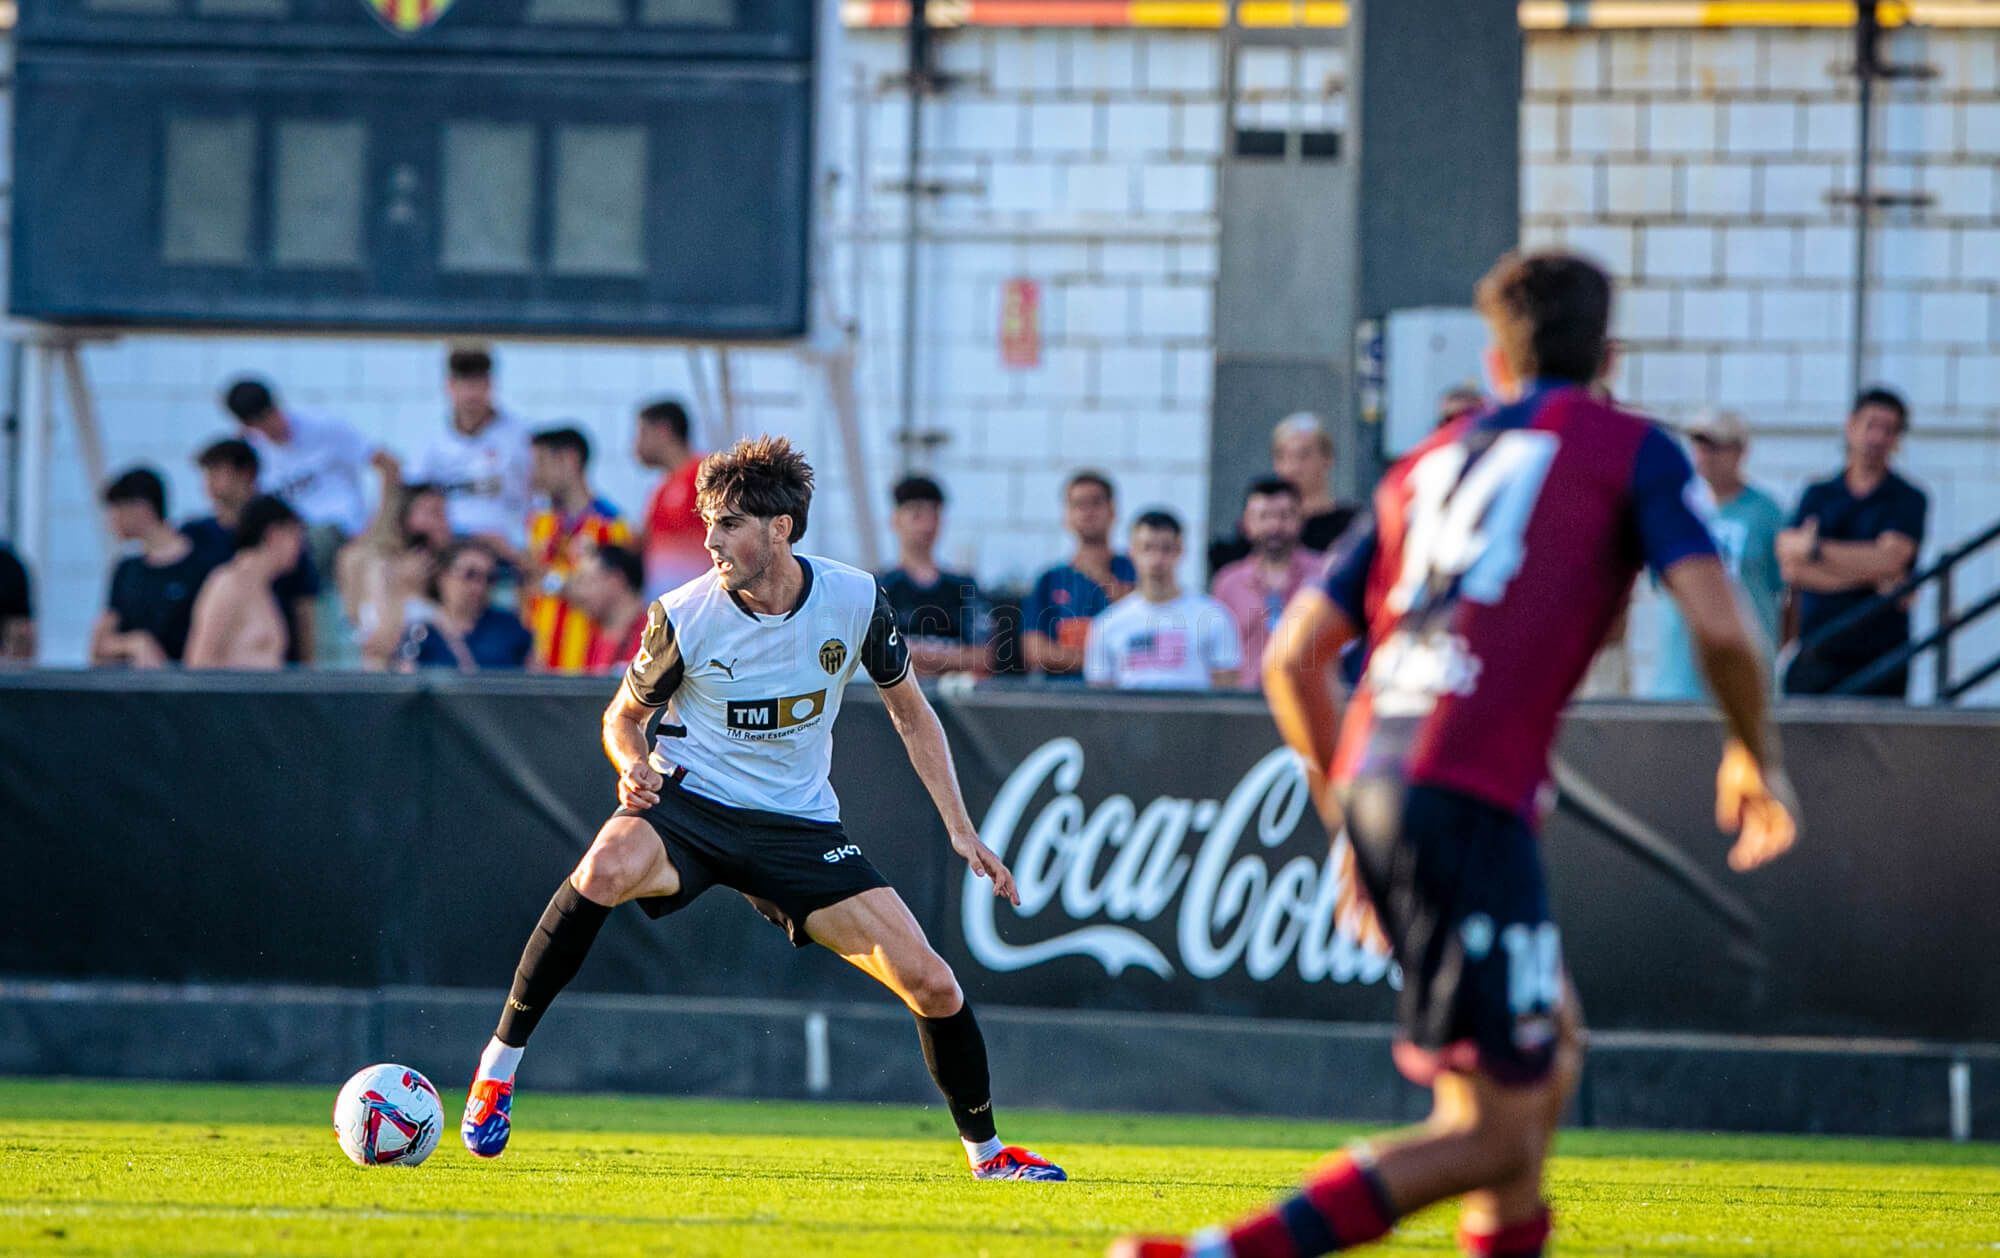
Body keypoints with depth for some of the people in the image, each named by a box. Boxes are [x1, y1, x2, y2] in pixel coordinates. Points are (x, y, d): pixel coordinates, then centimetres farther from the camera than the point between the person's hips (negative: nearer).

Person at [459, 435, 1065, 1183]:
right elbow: (625, 714, 4)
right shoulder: (683, 618, -13)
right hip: (690, 808, -2)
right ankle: (501, 1060, -24)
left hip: (800, 827, 3)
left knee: (932, 986, -7)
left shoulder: (855, 601, -8)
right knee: (605, 870, -38)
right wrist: (633, 765, -20)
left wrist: (960, 830, 3)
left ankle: (986, 1151, 19)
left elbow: (909, 711, 8)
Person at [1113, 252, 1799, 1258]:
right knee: (1501, 1127, -6)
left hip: (1374, 779, 7)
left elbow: (1292, 657, 20)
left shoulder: (1424, 467, 24)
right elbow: (1718, 627, -4)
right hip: (1470, 793, -7)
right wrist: (1755, 753, 15)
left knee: (1550, 1051, 25)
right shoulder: (1629, 449, 10)